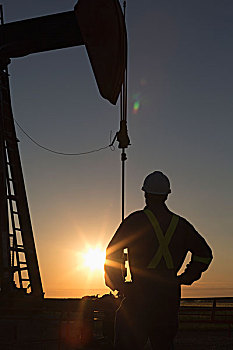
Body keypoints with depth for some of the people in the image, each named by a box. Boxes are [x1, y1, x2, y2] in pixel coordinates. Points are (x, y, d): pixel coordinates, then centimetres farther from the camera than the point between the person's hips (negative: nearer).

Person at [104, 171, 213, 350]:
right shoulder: (181, 224, 9)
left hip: (140, 293, -4)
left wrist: (118, 285, 4)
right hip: (170, 295, 4)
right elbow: (204, 254, 18)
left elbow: (113, 252, -6)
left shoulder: (135, 220, -4)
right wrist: (183, 279, 19)